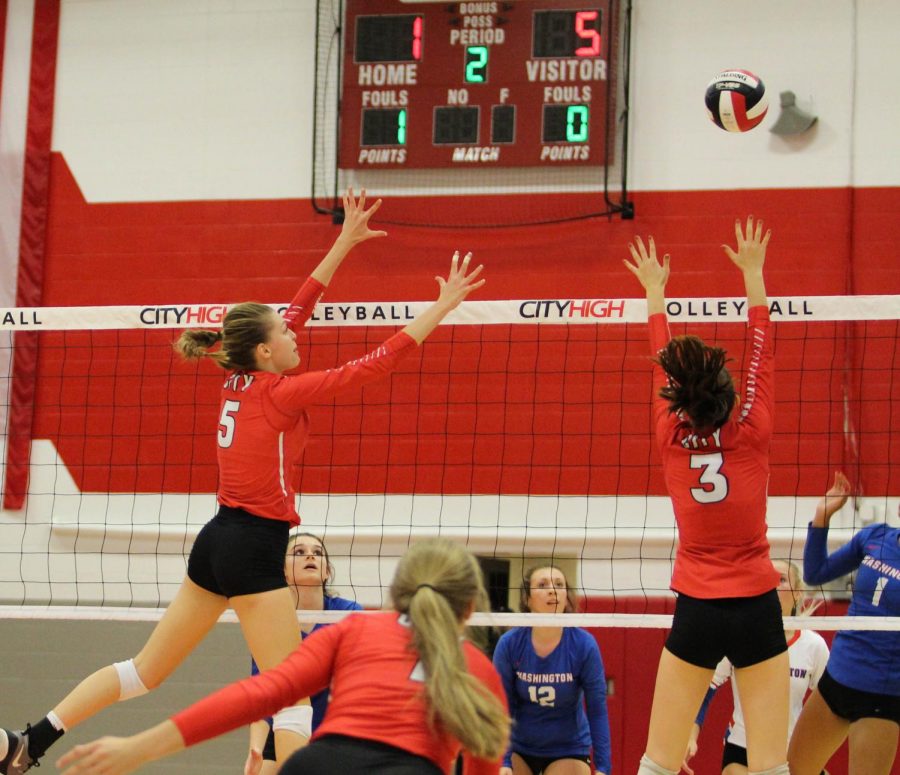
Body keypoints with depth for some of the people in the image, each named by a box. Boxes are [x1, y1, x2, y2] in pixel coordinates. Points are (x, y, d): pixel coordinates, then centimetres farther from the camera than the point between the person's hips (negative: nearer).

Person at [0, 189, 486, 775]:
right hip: (255, 549, -8)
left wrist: (345, 243, 20)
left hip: (218, 540, 8)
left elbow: (299, 308, 17)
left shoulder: (240, 380, 8)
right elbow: (374, 364, -15)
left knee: (146, 670, 13)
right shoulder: (280, 393, -12)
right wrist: (442, 308, -12)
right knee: (293, 697, -4)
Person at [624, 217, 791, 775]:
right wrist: (753, 273, 15)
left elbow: (662, 367, 12)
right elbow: (762, 355, 5)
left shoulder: (672, 441, -2)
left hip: (696, 609, 2)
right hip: (756, 606, -1)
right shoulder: (751, 437, -6)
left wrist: (655, 292, 27)